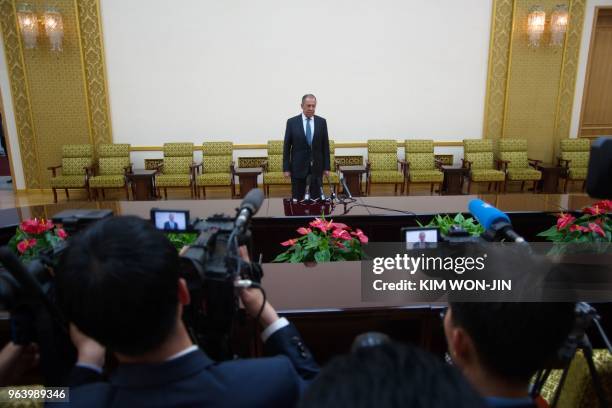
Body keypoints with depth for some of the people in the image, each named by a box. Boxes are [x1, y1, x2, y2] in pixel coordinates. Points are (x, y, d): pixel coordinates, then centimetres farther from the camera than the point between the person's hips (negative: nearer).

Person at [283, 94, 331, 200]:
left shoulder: (322, 122, 3)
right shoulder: (292, 122, -1)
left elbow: (325, 146, 5)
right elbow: (286, 147, 0)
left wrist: (326, 167, 2)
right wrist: (286, 168, -5)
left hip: (316, 167, 1)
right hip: (298, 166, -1)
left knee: (316, 199, 4)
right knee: (297, 199, 4)